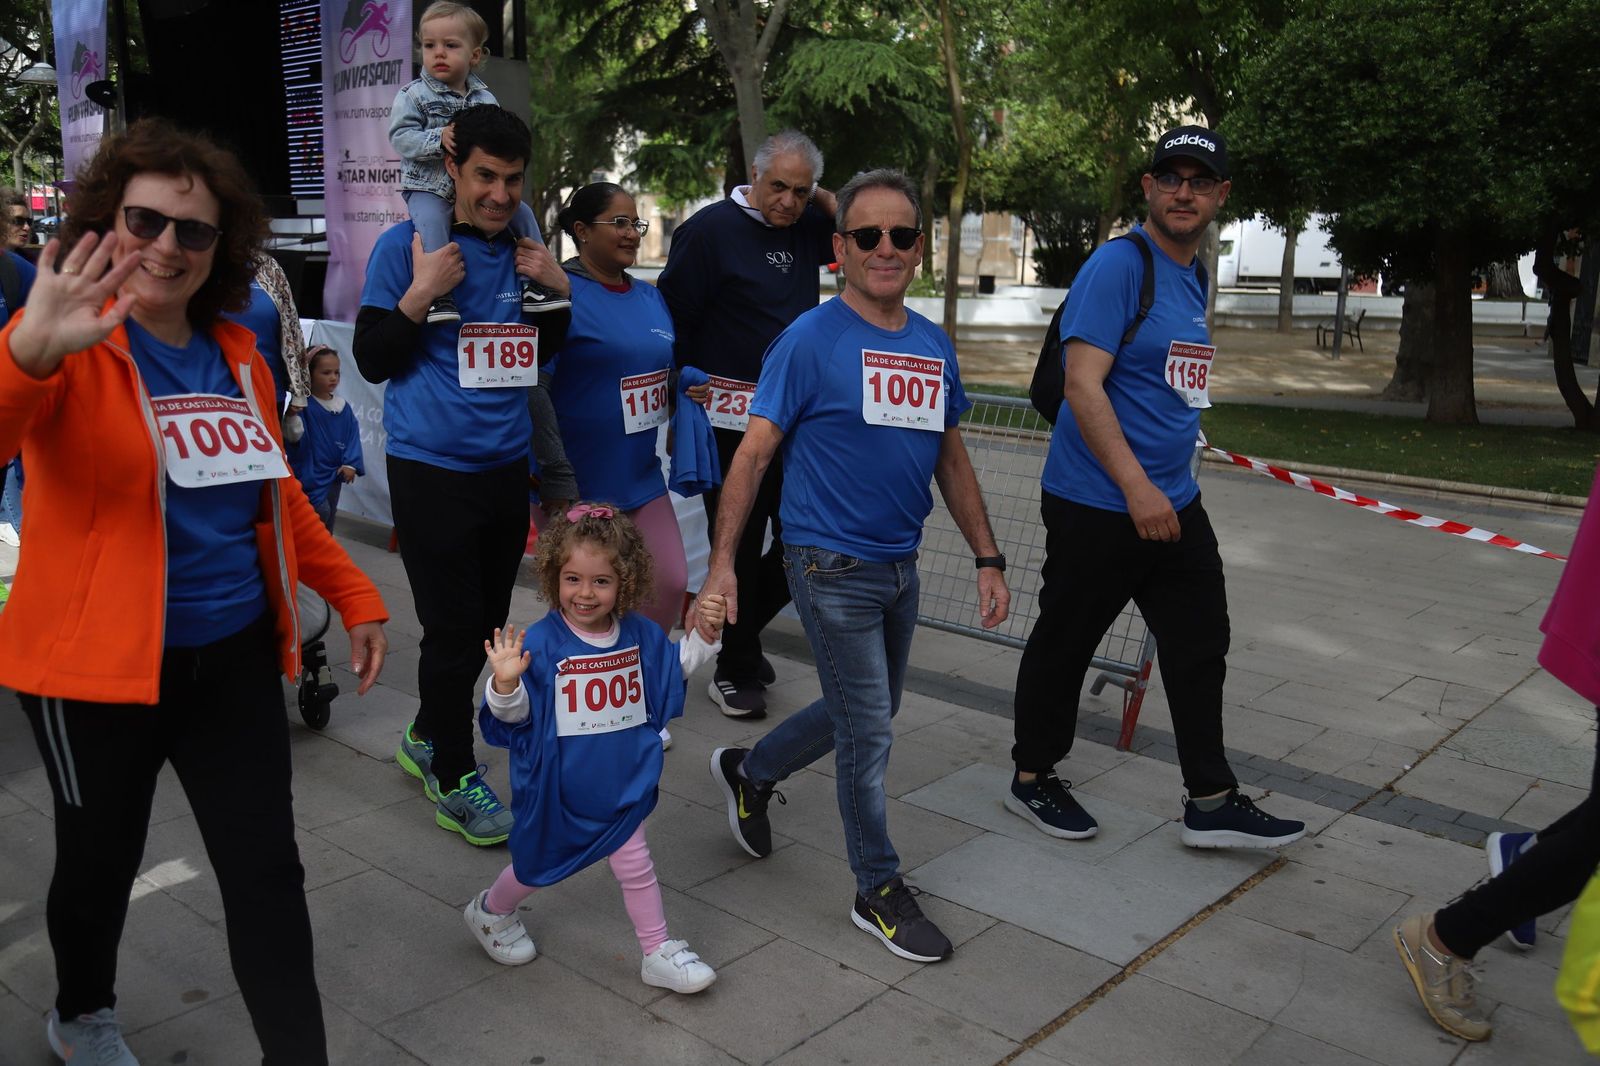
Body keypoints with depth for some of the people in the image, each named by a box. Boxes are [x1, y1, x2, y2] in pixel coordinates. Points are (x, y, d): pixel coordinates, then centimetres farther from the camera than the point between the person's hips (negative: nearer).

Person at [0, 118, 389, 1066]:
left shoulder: (237, 355, 7)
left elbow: (276, 495, 17)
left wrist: (354, 594, 15)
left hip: (235, 657, 4)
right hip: (99, 663, -4)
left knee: (269, 871, 5)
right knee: (101, 862, 15)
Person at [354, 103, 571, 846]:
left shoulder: (523, 248, 8)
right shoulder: (405, 246, -7)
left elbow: (544, 351, 18)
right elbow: (372, 361, -8)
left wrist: (557, 290, 0)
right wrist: (422, 293, -21)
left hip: (506, 467, 6)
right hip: (432, 470, -6)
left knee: (485, 625, 15)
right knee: (453, 629, -2)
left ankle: (426, 736, 36)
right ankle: (453, 777, 15)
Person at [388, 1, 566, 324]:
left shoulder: (485, 99, 9)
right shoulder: (412, 95, -2)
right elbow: (400, 136, -11)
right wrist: (438, 138, -26)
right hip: (429, 188, -5)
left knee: (522, 213, -3)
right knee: (432, 221, -34)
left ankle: (531, 282, 5)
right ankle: (438, 291, -34)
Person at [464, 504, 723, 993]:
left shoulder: (640, 633, -7)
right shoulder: (541, 643, -22)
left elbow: (674, 666, 12)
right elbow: (514, 715, -20)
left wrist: (702, 634, -4)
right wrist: (506, 683, -40)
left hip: (621, 783, 3)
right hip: (557, 786, -3)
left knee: (636, 866, 10)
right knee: (538, 863, 19)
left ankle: (659, 953, 26)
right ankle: (491, 912, 49)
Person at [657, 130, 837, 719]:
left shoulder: (805, 228, 9)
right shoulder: (711, 228, -8)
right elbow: (672, 317, -7)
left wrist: (819, 197, 3)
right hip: (732, 420, -6)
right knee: (739, 543, 1)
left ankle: (742, 631, 33)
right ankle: (735, 669, 16)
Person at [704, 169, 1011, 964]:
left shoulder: (935, 346, 6)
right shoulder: (811, 340, -12)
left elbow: (951, 460, 13)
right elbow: (753, 453, -12)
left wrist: (988, 558, 11)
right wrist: (721, 560, -16)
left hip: (900, 565, 7)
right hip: (832, 568, -7)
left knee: (868, 711, 21)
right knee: (868, 731, 2)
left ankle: (748, 772, 43)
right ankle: (880, 892, 21)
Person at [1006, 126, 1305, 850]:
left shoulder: (1195, 277, 13)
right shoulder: (1118, 264, -13)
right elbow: (1082, 384, -21)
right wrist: (1136, 487, -26)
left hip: (1175, 503, 9)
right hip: (1096, 503, -8)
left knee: (1201, 645, 11)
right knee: (1064, 643, 6)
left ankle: (1211, 803, 22)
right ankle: (1032, 779, 25)